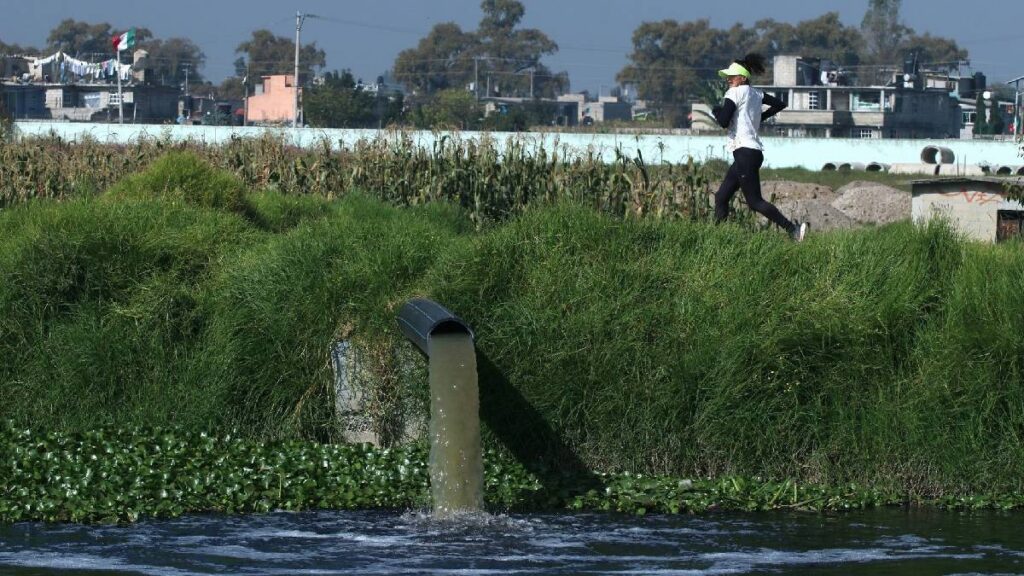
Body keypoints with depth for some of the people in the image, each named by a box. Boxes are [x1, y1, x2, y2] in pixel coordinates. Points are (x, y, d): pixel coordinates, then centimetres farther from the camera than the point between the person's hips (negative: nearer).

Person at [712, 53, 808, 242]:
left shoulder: (735, 93, -9)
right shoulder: (756, 94, 15)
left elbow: (724, 122, -17)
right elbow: (780, 104, 24)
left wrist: (716, 110, 3)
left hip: (745, 153, -10)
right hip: (754, 152, 10)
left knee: (754, 201, -11)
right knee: (721, 197, 10)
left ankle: (792, 228, -16)